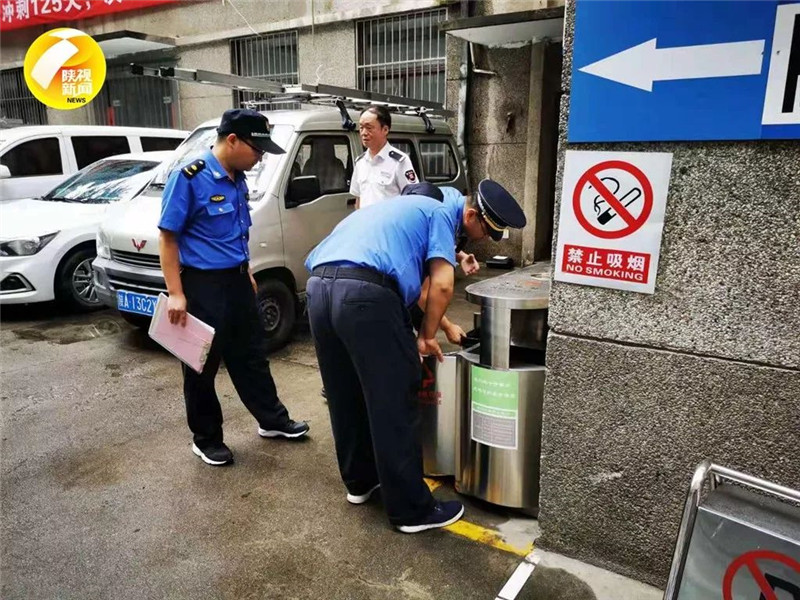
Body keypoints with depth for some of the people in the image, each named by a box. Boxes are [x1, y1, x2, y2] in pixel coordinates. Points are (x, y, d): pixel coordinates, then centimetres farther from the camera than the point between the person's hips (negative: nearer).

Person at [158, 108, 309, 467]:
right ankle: (206, 440, 23)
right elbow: (168, 237, -14)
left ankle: (272, 420, 33)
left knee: (252, 355, 17)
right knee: (203, 366, 7)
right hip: (202, 285, -7)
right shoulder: (189, 178, -15)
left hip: (236, 280, 7)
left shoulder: (238, 179, 7)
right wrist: (176, 294, -18)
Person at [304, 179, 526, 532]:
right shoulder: (442, 213, 8)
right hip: (365, 294, -9)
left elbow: (409, 277, 38)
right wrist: (427, 335, 10)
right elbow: (441, 284, -4)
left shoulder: (415, 208, 34)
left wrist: (445, 325, 40)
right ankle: (412, 510, 15)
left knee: (346, 397, 21)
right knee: (393, 406, 2)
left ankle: (359, 481, 38)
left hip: (319, 288, 9)